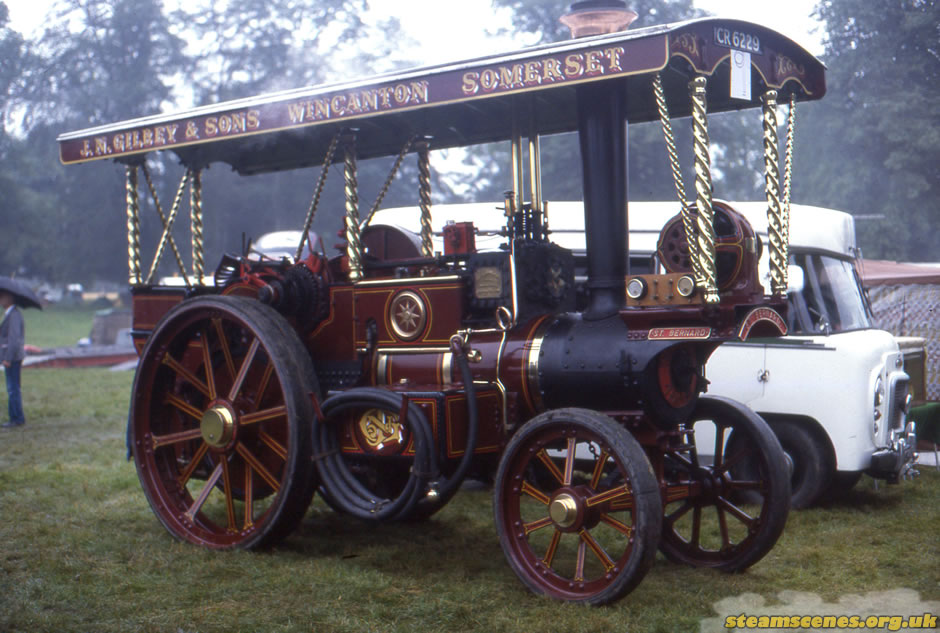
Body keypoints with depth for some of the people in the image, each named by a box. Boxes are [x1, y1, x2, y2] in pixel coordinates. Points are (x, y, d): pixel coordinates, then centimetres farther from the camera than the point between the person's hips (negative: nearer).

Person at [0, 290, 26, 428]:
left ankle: (17, 418, -2)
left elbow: (14, 337, -22)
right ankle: (18, 418, 19)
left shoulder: (14, 315, -16)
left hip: (12, 357, -10)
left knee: (13, 389, -6)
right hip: (12, 356, 10)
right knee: (13, 388, 14)